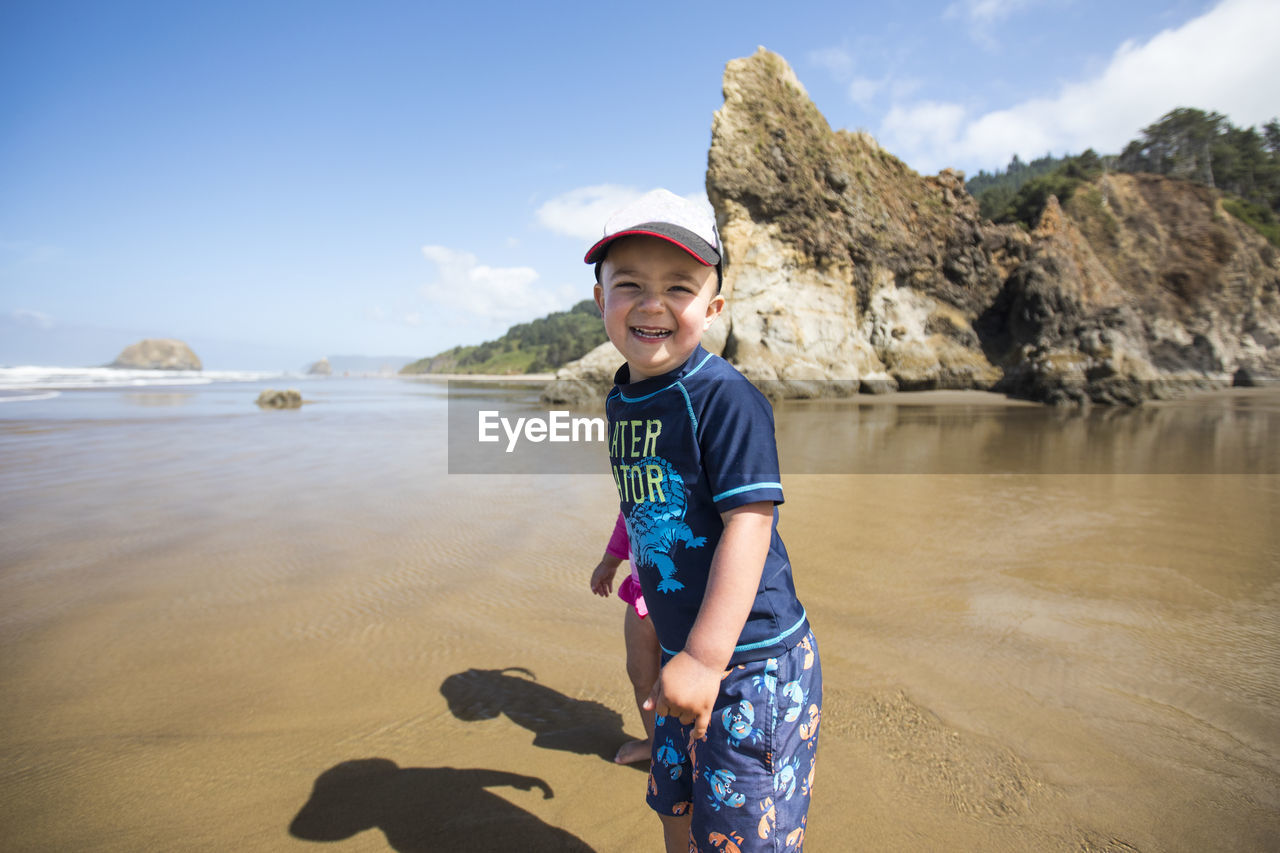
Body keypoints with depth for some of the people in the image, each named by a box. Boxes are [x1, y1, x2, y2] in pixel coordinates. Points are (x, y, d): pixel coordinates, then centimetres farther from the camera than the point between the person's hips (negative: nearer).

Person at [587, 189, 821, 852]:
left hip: (751, 660, -7)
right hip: (683, 652, 8)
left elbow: (749, 522, -24)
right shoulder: (620, 402, 4)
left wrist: (706, 657, -25)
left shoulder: (725, 397, -20)